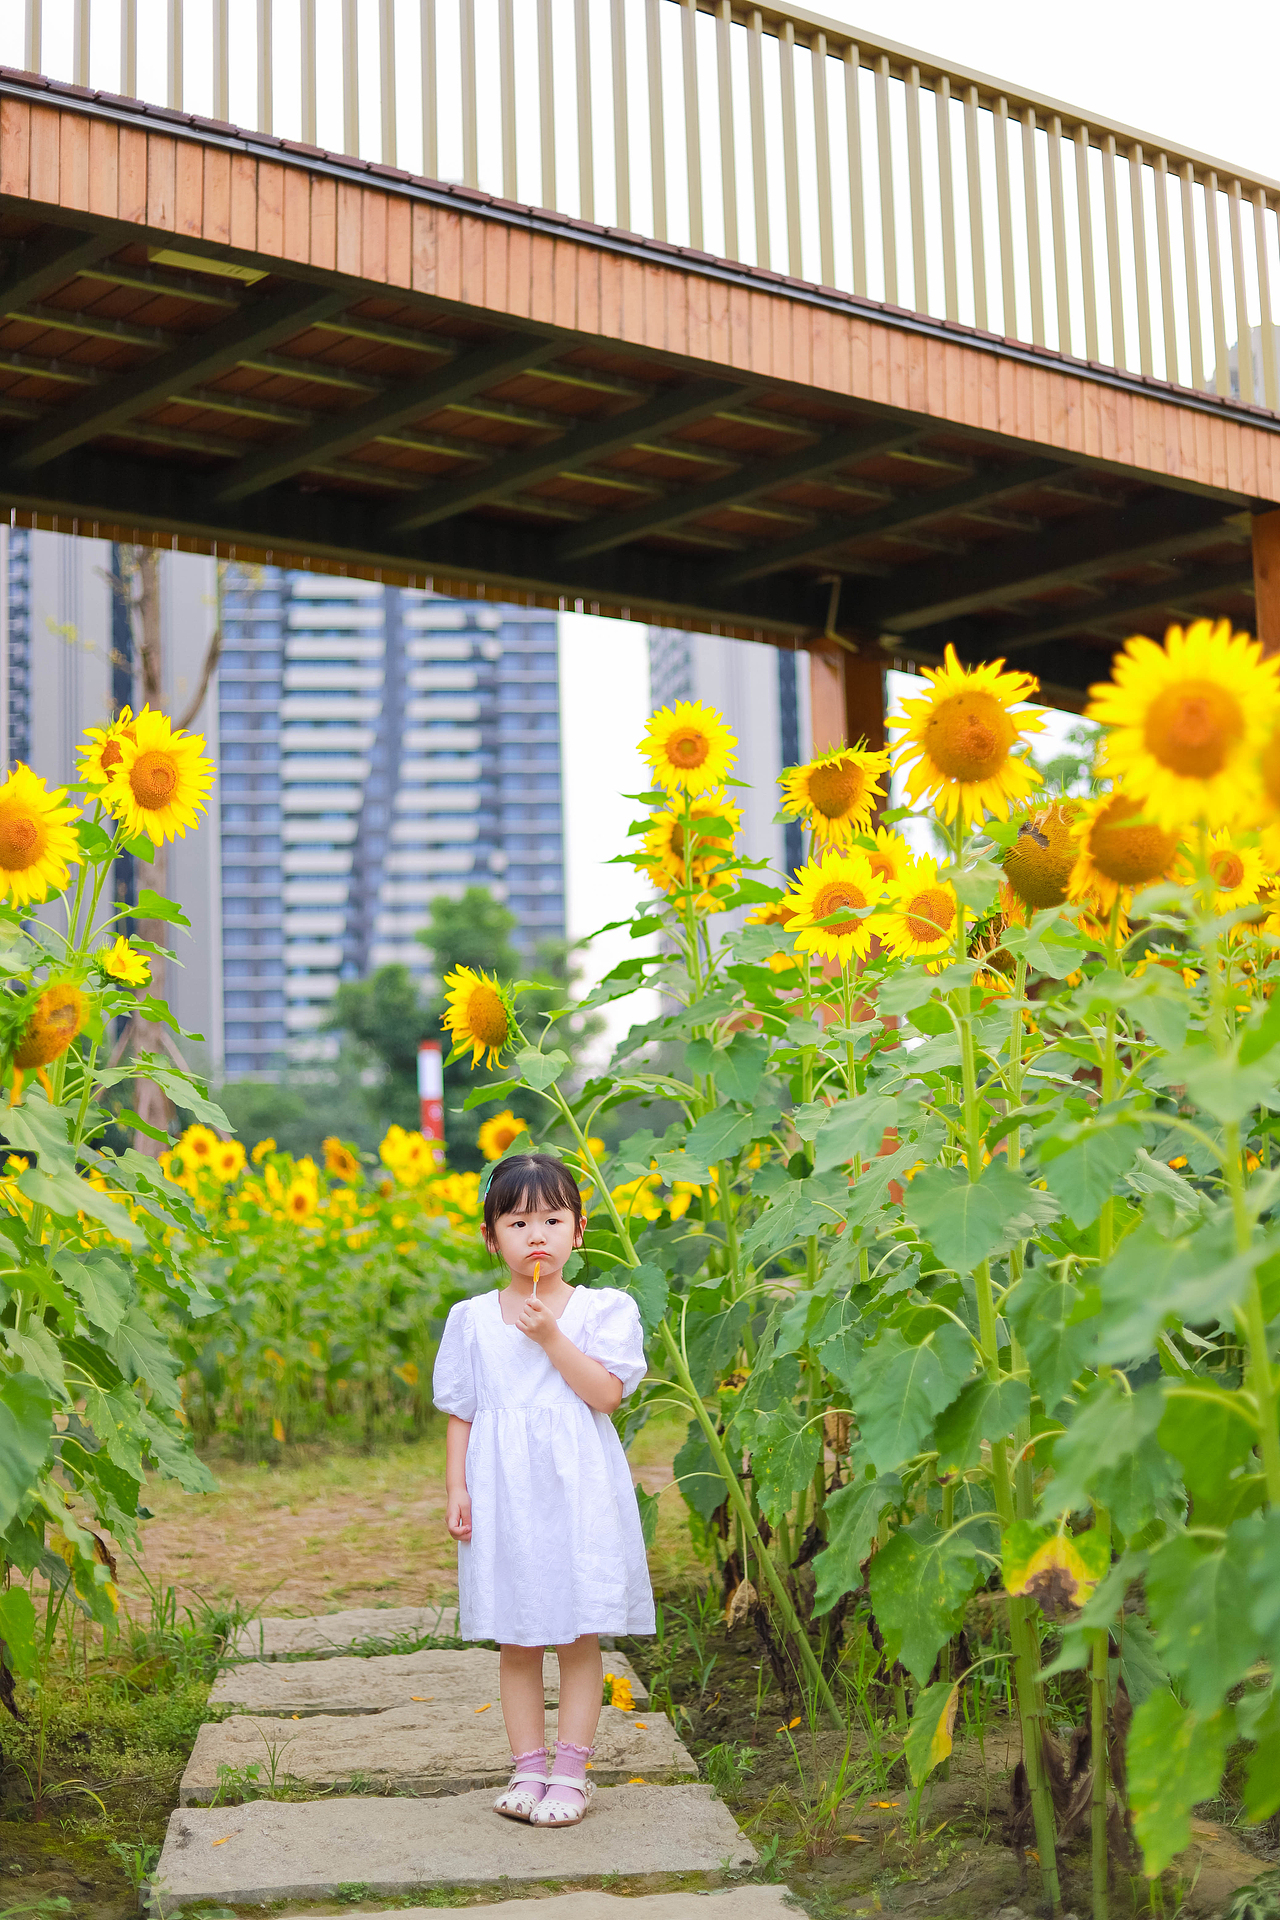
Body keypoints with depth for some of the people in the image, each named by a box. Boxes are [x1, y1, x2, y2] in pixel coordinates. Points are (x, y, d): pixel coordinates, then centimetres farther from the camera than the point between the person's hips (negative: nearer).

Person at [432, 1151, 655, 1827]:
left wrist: (550, 1336, -18)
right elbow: (460, 1414, 9)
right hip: (502, 1494, 2)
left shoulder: (603, 1310, 0)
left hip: (579, 1492, -2)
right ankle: (527, 1767, 17)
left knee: (579, 1638, 3)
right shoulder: (472, 1320, 6)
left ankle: (571, 1771, 12)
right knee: (516, 1641, 7)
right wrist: (455, 1488, 1)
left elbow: (607, 1394, -12)